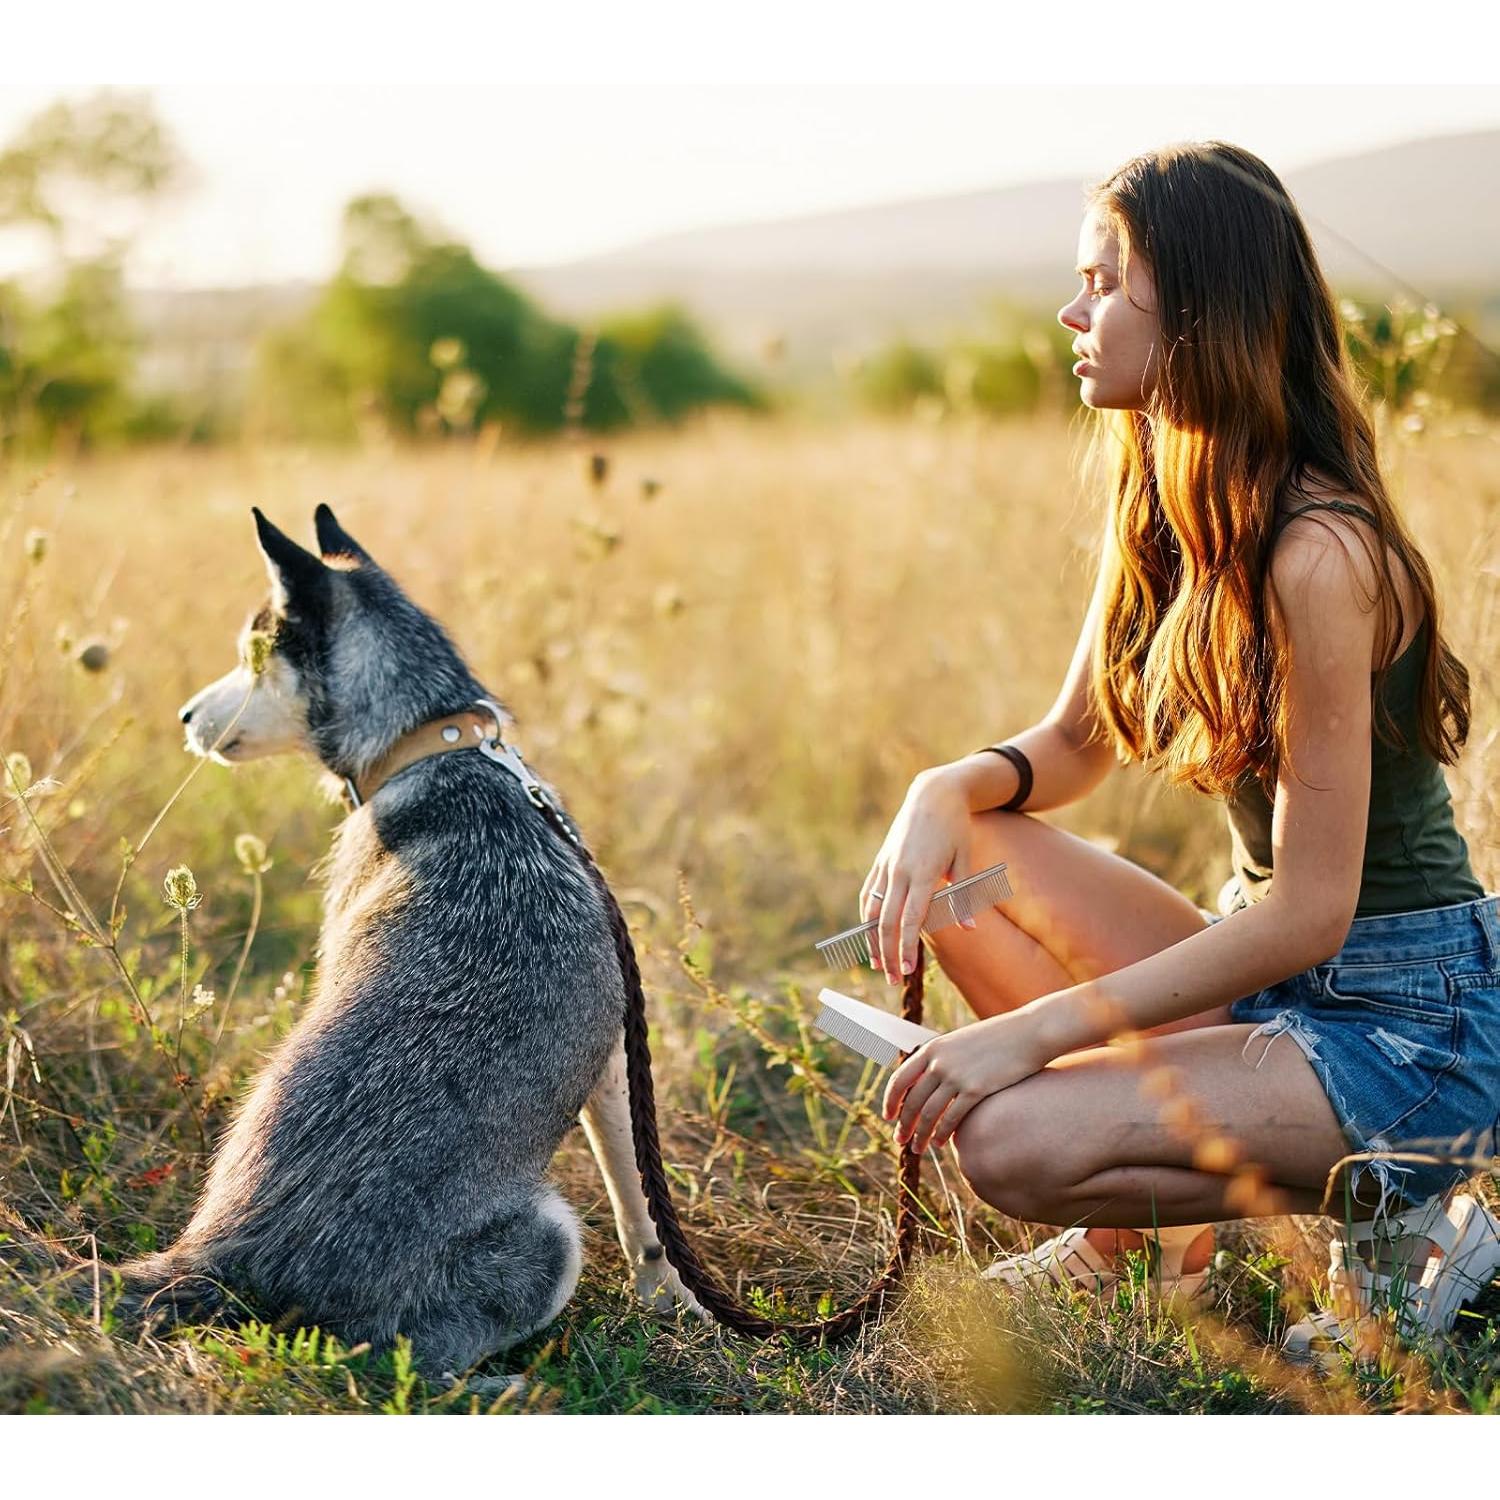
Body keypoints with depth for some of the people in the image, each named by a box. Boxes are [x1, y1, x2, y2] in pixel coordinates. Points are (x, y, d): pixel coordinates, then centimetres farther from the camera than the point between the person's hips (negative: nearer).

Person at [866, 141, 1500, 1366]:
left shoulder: (1315, 554, -25)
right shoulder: (1168, 507, 3)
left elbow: (1309, 914, -24)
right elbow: (1076, 743, 13)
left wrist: (1035, 1029, -23)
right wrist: (949, 791, -10)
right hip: (1271, 976, 9)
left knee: (1010, 1143, -23)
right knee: (945, 845, -4)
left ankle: (1386, 1207, -1)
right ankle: (1134, 1231, 6)